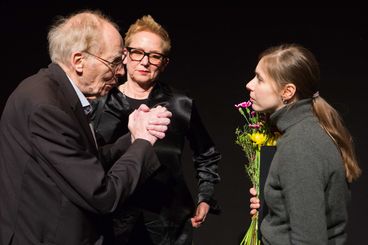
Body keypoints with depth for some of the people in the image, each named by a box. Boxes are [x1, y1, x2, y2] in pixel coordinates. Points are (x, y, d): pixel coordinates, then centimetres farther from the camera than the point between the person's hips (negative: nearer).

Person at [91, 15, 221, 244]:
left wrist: (206, 199, 9)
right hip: (115, 222, 0)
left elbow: (207, 155, 14)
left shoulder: (181, 105, 0)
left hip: (170, 223, 0)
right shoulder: (100, 104, -1)